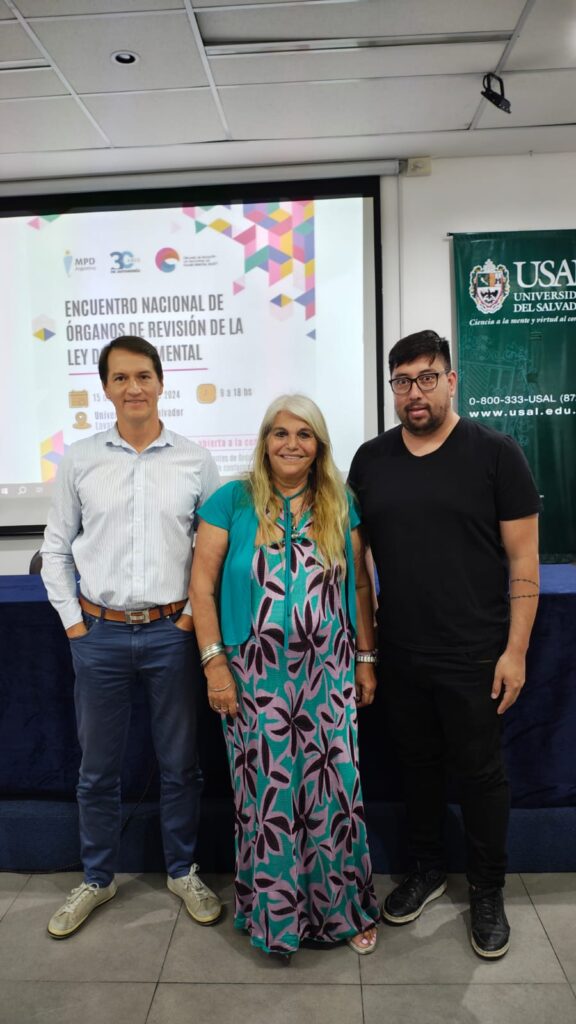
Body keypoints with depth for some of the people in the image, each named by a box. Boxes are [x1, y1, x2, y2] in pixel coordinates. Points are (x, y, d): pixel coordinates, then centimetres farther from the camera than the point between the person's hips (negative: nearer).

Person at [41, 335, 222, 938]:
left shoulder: (195, 461, -1)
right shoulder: (79, 461, 1)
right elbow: (55, 547, 6)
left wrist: (198, 613, -3)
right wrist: (72, 621, 1)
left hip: (172, 633, 0)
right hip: (100, 635, 1)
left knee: (180, 764, 13)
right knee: (97, 768, 15)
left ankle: (182, 872, 35)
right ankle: (97, 879, 37)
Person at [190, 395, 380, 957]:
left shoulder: (340, 508, 5)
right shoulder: (233, 500, -3)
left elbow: (360, 587, 9)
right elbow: (203, 583, -4)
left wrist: (366, 659, 8)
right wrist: (214, 662, -8)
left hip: (328, 676, 2)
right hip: (256, 677, -2)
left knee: (334, 792, 8)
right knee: (266, 795, 9)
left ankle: (343, 909, 31)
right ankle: (274, 912, 32)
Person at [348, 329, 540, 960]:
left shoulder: (494, 453, -7)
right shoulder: (370, 459, 4)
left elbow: (523, 558, -7)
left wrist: (515, 650, -10)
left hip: (474, 657, -3)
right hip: (400, 654, 4)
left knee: (480, 771, 11)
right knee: (418, 763, 18)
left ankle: (487, 891, 33)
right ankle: (426, 871, 39)